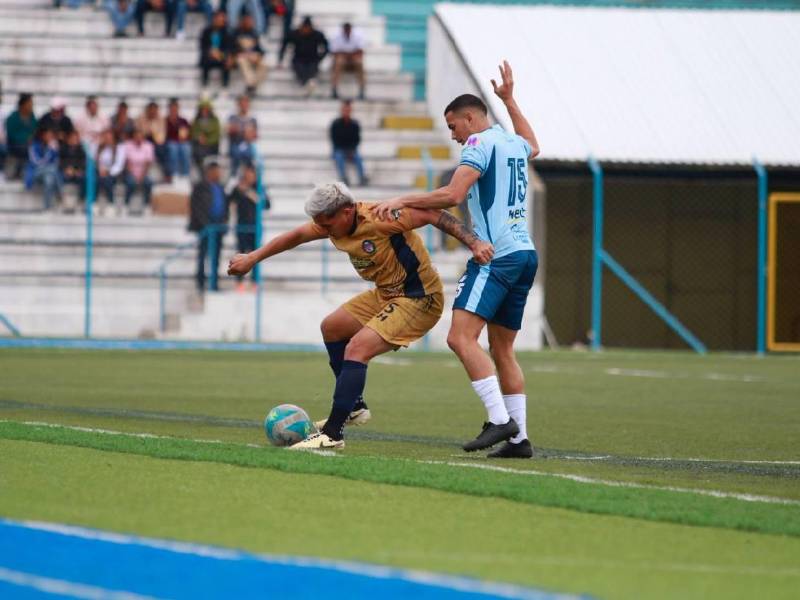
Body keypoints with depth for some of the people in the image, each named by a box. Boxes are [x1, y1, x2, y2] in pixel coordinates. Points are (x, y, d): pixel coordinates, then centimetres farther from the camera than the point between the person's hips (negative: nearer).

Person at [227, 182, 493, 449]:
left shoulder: (379, 218, -28)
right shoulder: (334, 221, -2)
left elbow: (432, 215, -26)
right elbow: (296, 236, 13)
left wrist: (474, 242, -33)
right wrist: (252, 258, 16)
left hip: (419, 299, -10)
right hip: (385, 294, 10)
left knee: (356, 349, -21)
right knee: (331, 327, 19)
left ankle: (332, 434, -18)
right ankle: (354, 407, 30)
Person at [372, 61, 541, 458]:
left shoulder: (479, 143, -7)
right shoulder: (513, 143, 19)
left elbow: (453, 194, -20)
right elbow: (532, 146, 46)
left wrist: (404, 201, -13)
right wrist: (509, 100, 52)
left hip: (497, 257, -9)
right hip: (526, 253, 9)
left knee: (461, 337, -17)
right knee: (502, 348, 11)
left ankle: (500, 420, -27)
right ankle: (519, 438, 7)